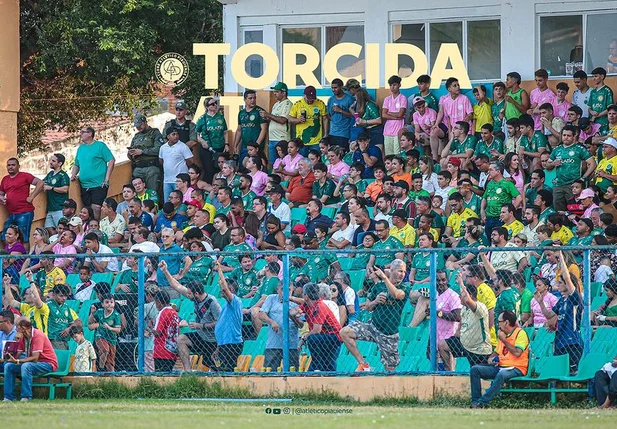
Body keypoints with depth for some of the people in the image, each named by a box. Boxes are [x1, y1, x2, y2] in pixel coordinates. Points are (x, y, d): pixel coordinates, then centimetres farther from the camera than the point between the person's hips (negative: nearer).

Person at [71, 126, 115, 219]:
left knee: (96, 208, -17)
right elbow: (76, 165, 26)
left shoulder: (100, 145, -2)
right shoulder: (81, 148, 17)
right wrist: (73, 175, 5)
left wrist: (107, 178, -13)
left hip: (98, 184, -6)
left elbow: (112, 160, -7)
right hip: (84, 186, 6)